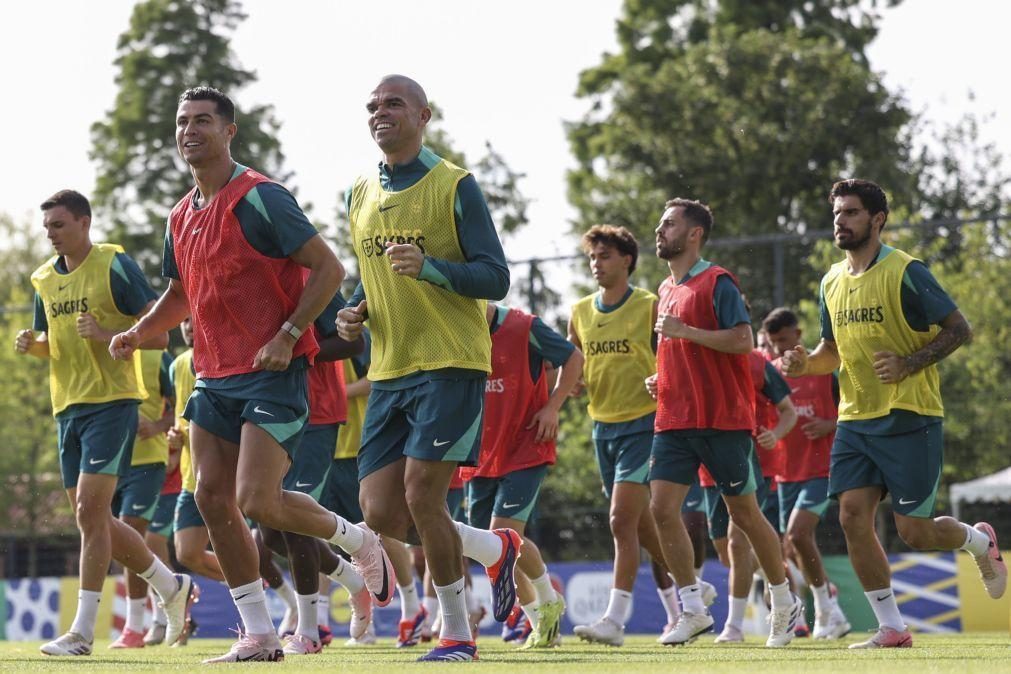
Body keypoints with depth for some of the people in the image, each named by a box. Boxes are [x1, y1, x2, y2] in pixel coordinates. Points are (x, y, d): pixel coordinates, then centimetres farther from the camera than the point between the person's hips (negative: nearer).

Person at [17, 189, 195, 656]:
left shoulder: (114, 265, -8)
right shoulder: (45, 279, 13)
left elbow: (159, 335, -9)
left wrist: (107, 334, -22)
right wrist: (32, 344, 3)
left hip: (112, 401, -8)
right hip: (68, 407, 8)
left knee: (89, 512, -14)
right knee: (93, 519, 9)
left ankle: (83, 630, -12)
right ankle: (173, 587, 27)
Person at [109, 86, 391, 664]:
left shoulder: (258, 199, -11)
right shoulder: (182, 216, 13)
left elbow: (329, 268, -13)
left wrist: (286, 337, -20)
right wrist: (138, 333, 10)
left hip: (273, 373, -8)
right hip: (214, 376, 8)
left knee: (257, 502, -16)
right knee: (213, 498, 0)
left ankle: (359, 541, 12)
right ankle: (260, 637, 7)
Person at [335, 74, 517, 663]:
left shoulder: (454, 186, -6)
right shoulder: (360, 195, 14)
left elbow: (496, 279, -9)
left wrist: (429, 266, -25)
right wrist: (357, 311, 6)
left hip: (451, 365, -6)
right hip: (389, 371, 7)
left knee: (422, 495, -13)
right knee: (381, 512, -1)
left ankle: (457, 634, 4)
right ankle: (495, 549, 24)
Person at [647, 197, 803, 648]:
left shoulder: (717, 283, -8)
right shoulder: (667, 289, 16)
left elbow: (743, 341, -18)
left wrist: (685, 331, -22)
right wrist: (661, 379, 11)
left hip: (723, 420, -7)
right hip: (675, 420, 7)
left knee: (744, 514, 2)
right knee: (662, 508, -8)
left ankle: (785, 604, 19)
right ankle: (692, 610, -2)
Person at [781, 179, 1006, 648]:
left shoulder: (905, 272, -11)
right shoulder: (833, 281, 10)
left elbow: (959, 328, -9)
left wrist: (907, 365, -20)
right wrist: (804, 363, -1)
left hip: (909, 419, -6)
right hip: (856, 419, 6)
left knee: (913, 532, -5)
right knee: (853, 518, -7)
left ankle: (980, 542, 28)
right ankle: (891, 630, 2)